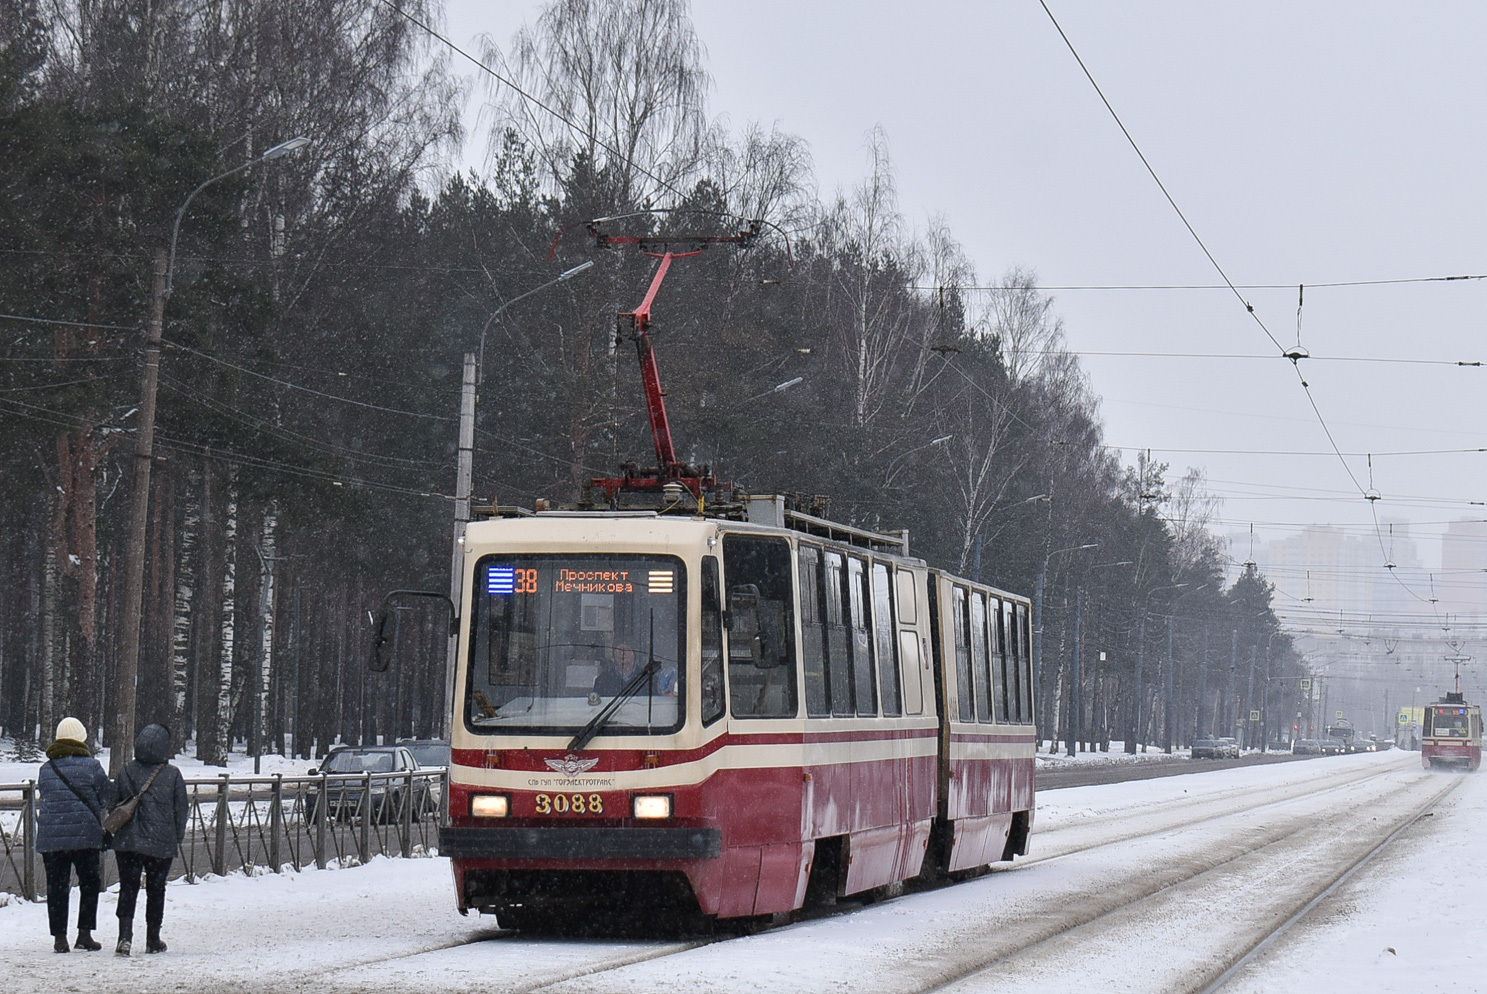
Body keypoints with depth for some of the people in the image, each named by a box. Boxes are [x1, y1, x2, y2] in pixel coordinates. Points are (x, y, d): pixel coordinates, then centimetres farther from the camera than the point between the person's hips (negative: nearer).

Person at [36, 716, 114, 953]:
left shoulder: (45, 769, 6)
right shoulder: (91, 766, -6)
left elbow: (45, 799, 9)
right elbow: (107, 798, 0)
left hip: (50, 836, 3)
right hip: (85, 834, -3)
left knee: (56, 887, 8)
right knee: (89, 884, 11)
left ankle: (59, 936, 7)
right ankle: (84, 934, 6)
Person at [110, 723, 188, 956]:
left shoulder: (126, 772, -2)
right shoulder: (173, 775, -5)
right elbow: (180, 808, 2)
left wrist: (115, 836, 16)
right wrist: (179, 837, 15)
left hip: (128, 842, 0)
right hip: (162, 844, 0)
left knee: (128, 889, 1)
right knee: (156, 890, 12)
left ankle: (125, 935, -16)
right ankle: (153, 940, 19)